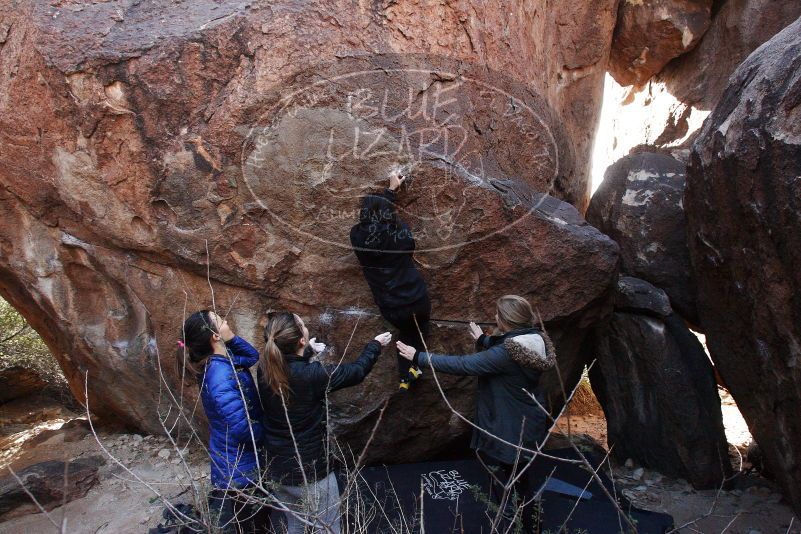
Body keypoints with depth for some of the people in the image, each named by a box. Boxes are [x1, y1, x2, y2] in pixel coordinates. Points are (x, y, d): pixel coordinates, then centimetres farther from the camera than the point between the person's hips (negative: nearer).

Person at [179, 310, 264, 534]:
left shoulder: (220, 360, -6)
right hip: (238, 464, -9)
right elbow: (242, 428, -32)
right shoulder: (221, 376, -33)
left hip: (233, 456, 9)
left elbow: (251, 356, 11)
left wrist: (231, 338, -6)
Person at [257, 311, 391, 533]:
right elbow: (356, 371, -10)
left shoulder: (265, 369, -11)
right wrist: (375, 345, 8)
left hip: (277, 471, 6)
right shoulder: (312, 374, -27)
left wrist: (307, 351, 31)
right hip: (311, 473, -6)